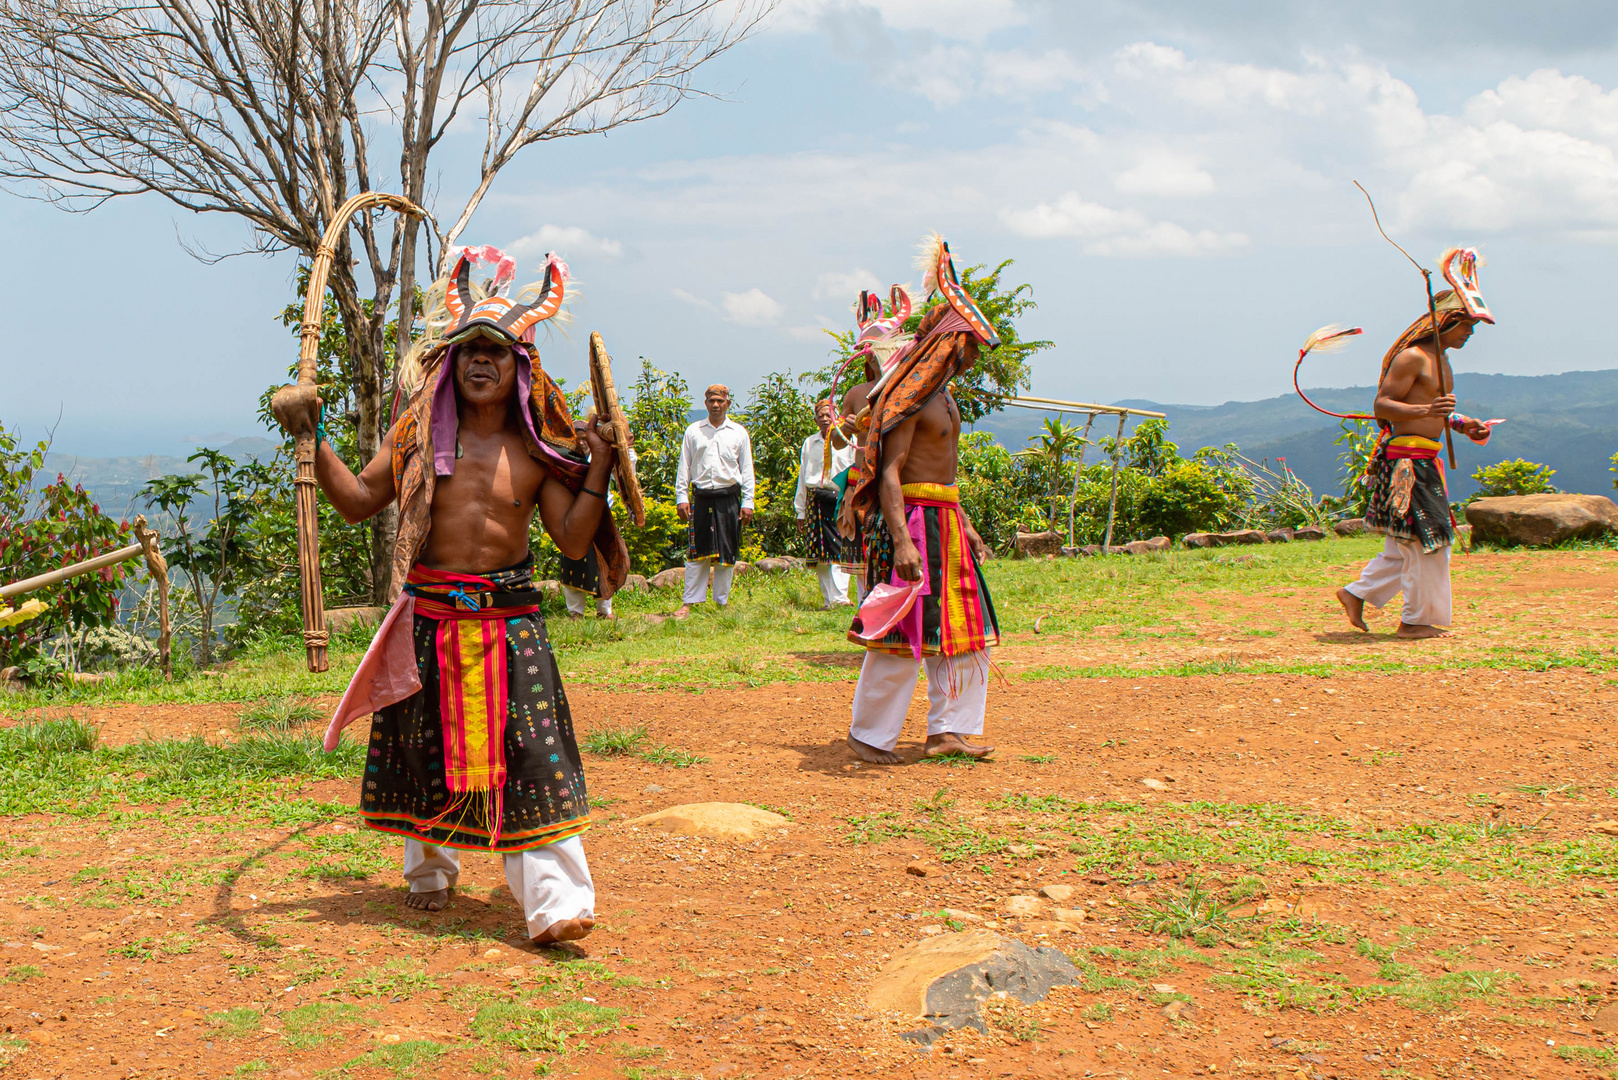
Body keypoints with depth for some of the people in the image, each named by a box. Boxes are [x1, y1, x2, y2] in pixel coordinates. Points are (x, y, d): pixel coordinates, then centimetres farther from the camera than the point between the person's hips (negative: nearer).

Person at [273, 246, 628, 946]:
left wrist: (599, 469, -12)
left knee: (529, 753, -10)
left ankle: (555, 901, -10)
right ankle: (431, 871, 38)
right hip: (429, 617, 2)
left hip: (508, 620, -1)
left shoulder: (537, 449, 0)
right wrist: (314, 440, -3)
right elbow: (358, 501, 6)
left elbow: (573, 540, -3)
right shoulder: (419, 431, 3)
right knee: (425, 750, 13)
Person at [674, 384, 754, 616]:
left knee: (726, 552, 3)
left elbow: (747, 469, 9)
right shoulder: (693, 431, 10)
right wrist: (681, 497, 2)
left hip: (729, 497, 0)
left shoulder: (739, 432, 9)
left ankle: (722, 601, 12)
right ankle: (688, 603, 0)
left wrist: (748, 502, 3)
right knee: (697, 552, -2)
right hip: (701, 497, 0)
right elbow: (683, 466, 10)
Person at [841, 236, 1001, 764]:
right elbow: (889, 473, -21)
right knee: (904, 632, -6)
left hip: (944, 518, 10)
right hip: (913, 520, -10)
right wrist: (902, 541, -30)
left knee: (963, 629, 10)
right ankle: (868, 734, 5)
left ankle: (946, 730, 16)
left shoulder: (943, 395, 17)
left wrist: (964, 525, 24)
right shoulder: (909, 395, -13)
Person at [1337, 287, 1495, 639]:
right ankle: (1417, 620, 3)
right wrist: (1426, 409, -31)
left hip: (1426, 459, 10)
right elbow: (1382, 405, -18)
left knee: (1408, 545, 12)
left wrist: (1462, 425, 14)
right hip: (1407, 458, -10)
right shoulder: (1411, 357, -13)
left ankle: (1356, 594, 22)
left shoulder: (1440, 360, 18)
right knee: (1427, 542, -6)